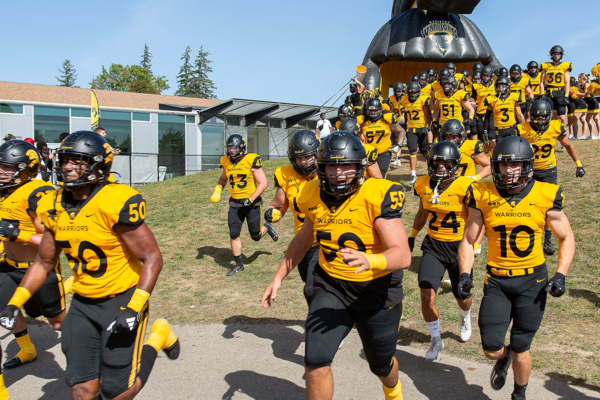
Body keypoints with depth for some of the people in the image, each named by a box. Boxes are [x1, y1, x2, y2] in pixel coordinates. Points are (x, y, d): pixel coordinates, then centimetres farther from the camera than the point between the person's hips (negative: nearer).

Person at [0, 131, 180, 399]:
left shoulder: (116, 202, -21)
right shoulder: (53, 206, 0)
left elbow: (152, 257, -18)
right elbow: (44, 262, 13)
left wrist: (135, 308, -23)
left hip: (121, 300, -5)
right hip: (82, 304, 6)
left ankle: (159, 336, 23)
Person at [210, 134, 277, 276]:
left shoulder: (251, 161, -13)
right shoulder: (226, 162, 4)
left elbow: (263, 183, -13)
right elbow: (223, 179, 23)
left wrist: (251, 199, -21)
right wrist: (217, 192, 5)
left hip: (252, 203, -4)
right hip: (235, 204, 4)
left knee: (256, 236, 3)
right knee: (233, 234, -1)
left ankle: (266, 227, 38)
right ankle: (239, 264, 15)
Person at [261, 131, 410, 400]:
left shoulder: (377, 196, -23)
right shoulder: (314, 196, -6)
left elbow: (403, 255, -30)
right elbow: (302, 240, 13)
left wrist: (369, 261, -50)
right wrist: (278, 277, 11)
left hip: (376, 290, -2)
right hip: (331, 287, 3)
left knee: (381, 365, 20)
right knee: (315, 362, -13)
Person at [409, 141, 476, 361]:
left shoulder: (465, 187, -16)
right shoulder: (423, 185, -3)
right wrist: (412, 236, 17)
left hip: (459, 246, -2)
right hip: (433, 244, 3)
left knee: (462, 296, 14)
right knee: (426, 293, -12)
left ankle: (465, 318, 53)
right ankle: (436, 340, 11)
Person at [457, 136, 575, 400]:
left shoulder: (546, 196, -9)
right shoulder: (482, 196, -7)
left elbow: (566, 238, 4)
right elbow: (468, 240, 3)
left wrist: (561, 275, -8)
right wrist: (465, 274, -9)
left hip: (533, 280, -1)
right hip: (497, 280, 1)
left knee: (520, 349, 8)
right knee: (491, 348, 1)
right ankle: (503, 358, 40)